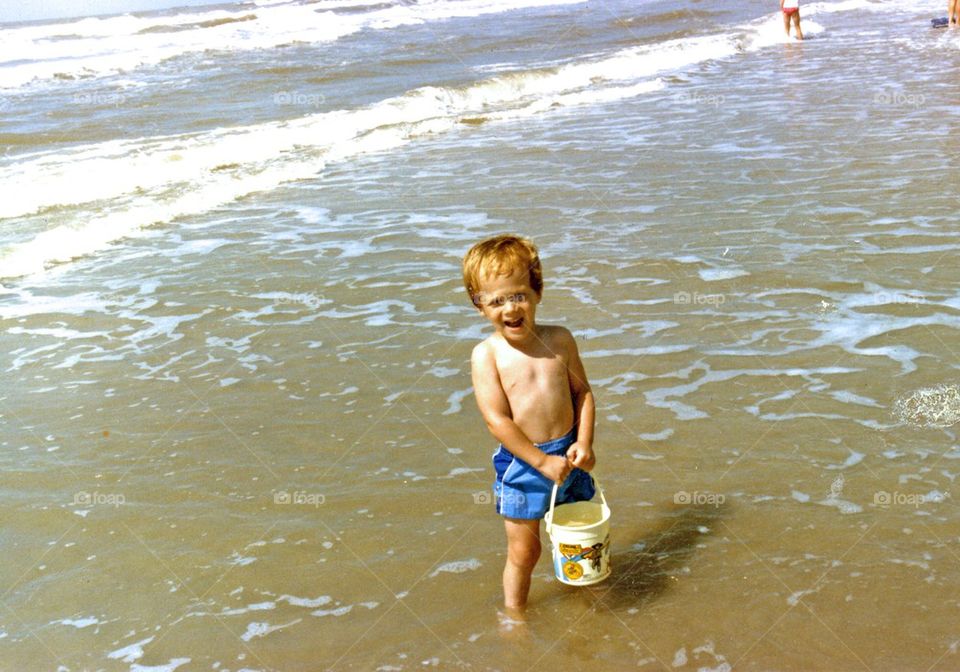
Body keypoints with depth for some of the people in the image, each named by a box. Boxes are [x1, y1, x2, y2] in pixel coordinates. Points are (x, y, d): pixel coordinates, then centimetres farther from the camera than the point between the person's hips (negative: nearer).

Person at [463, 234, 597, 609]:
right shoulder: (486, 355, -14)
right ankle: (514, 614, 29)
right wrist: (542, 461, -19)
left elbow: (582, 391, 4)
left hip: (568, 453, 4)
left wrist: (584, 442, -8)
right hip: (521, 463, -4)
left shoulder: (559, 340, -3)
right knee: (523, 551, 7)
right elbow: (497, 420, -17)